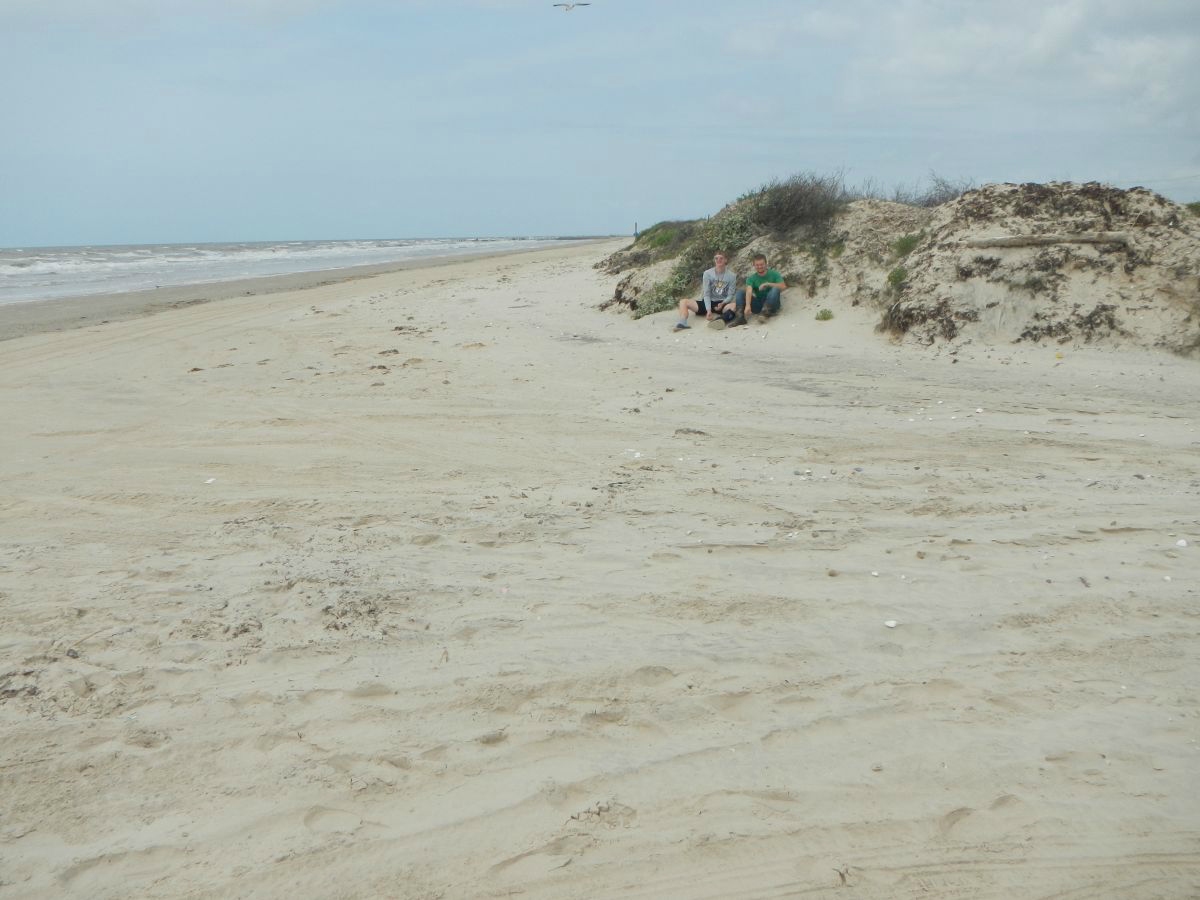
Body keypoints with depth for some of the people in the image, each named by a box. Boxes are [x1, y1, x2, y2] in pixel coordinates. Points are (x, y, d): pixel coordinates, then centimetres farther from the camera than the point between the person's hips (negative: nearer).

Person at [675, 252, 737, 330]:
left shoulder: (731, 276, 0)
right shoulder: (707, 273, 1)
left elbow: (730, 295, -2)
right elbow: (706, 293, -6)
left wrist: (722, 303, -24)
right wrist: (708, 310, -22)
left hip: (722, 304, -2)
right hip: (708, 303, 2)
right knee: (684, 302, -18)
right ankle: (682, 322, -45)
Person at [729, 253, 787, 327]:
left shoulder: (774, 274, 0)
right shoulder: (751, 278, 1)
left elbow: (783, 287, -15)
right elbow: (749, 291, -19)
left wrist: (768, 284, -23)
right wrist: (747, 305, -38)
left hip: (772, 304, -2)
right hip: (758, 305, 2)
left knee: (775, 289, -30)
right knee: (740, 294, -14)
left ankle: (765, 312, -47)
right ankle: (740, 317, -36)